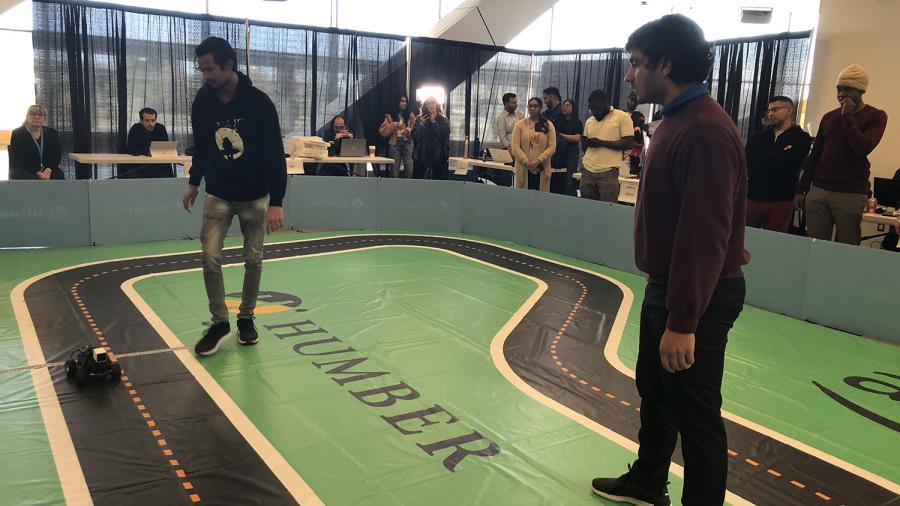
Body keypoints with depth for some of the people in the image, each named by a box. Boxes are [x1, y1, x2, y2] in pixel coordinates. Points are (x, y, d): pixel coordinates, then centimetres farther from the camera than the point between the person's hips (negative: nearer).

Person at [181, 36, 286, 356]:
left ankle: (246, 318, 24)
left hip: (254, 196, -2)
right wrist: (194, 182, 17)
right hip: (218, 194, 3)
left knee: (253, 260, 4)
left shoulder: (259, 102, -18)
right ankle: (219, 323, 9)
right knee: (210, 258, -6)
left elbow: (275, 153, -17)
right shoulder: (203, 101, -6)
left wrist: (276, 202, -22)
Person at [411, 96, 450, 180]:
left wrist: (434, 122, -13)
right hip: (421, 155, 1)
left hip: (438, 156, -1)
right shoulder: (420, 119, 5)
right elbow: (415, 137, -1)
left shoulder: (443, 120, 2)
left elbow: (444, 136, -12)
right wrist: (421, 124, -13)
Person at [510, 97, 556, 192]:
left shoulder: (548, 125, 7)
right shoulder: (520, 124, 5)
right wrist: (527, 163, -10)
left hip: (542, 169, 1)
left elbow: (552, 147, 0)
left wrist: (538, 161, -11)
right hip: (524, 168, 0)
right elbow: (515, 147, -1)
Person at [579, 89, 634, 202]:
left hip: (608, 172, -5)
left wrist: (601, 143, -12)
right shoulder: (589, 121, 17)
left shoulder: (622, 117, 0)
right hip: (587, 171, 5)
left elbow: (629, 143, -7)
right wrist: (584, 143, -2)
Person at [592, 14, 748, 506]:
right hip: (665, 285, 11)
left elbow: (706, 234, -27)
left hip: (698, 297, -11)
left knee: (695, 413, 2)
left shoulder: (706, 131, -23)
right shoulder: (676, 120, 9)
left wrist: (682, 322, -25)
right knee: (653, 390, 23)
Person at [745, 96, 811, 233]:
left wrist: (763, 158, -2)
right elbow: (748, 163, -4)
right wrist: (777, 156, -7)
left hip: (781, 201, -3)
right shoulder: (757, 137, 13)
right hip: (753, 197, 3)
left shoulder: (801, 138, 3)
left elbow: (783, 162, -13)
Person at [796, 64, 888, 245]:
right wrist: (801, 189, 12)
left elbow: (863, 149, -14)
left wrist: (847, 117, -8)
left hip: (851, 194, -3)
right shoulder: (829, 117, 15)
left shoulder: (876, 116, 3)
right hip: (818, 191, 4)